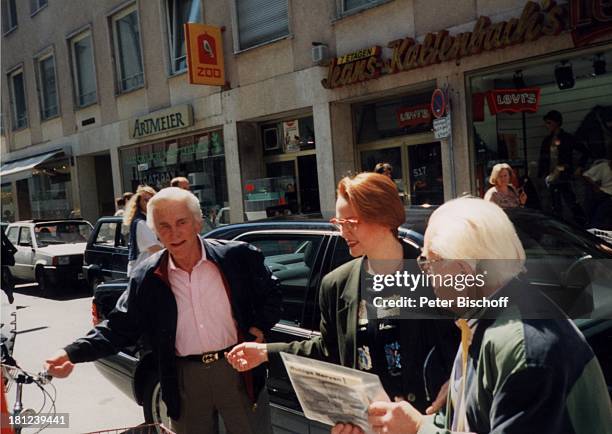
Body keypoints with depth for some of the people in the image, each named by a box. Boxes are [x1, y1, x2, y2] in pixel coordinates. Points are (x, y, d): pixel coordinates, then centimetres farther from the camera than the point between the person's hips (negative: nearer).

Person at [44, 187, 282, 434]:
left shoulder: (236, 256, -8)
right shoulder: (146, 279, -3)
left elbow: (271, 296, 5)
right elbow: (120, 326, 1)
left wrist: (258, 329, -10)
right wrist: (74, 353, -12)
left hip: (236, 369, -1)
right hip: (186, 377, 2)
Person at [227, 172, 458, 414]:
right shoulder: (337, 284, 0)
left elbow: (459, 345, -8)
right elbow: (329, 351, 8)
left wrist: (444, 397, -23)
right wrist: (268, 352, 2)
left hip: (424, 413, -3)